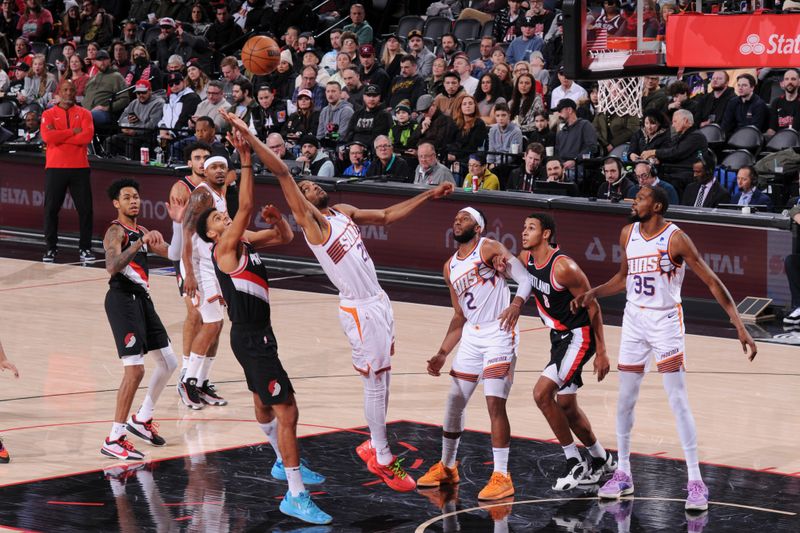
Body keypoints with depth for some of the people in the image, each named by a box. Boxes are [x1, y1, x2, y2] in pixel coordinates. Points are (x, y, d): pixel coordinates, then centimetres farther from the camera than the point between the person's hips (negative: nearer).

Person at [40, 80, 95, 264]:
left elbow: (87, 136, -9)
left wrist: (60, 138, -9)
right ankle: (51, 248, 10)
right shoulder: (49, 114, 7)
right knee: (51, 209, 1)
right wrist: (73, 132, -10)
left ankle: (85, 248, 6)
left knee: (85, 209, -1)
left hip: (79, 168, 0)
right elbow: (47, 136, -11)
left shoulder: (84, 113, 8)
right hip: (55, 168, 0)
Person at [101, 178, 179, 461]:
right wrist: (140, 243, -36)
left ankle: (141, 419, 31)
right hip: (123, 299, -9)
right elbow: (112, 266, -28)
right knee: (135, 370, -16)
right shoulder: (116, 231, -10)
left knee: (168, 361, 16)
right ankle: (114, 440, -13)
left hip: (141, 298, 9)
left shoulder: (141, 231, 17)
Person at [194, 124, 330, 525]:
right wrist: (246, 161, -28)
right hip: (250, 337, -10)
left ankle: (284, 463, 51)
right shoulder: (224, 247, -15)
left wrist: (276, 217, -6)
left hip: (258, 334, 10)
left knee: (264, 400, 29)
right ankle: (295, 496, -14)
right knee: (286, 410, -14)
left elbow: (286, 238, 15)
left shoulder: (246, 241, 9)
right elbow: (246, 206, -26)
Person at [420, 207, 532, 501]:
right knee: (454, 401, 11)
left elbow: (525, 277, -19)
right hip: (471, 336, 7)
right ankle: (447, 468, 28)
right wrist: (442, 354, 15)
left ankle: (502, 477, -9)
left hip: (499, 334, -7)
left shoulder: (489, 248, -5)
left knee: (495, 403, -14)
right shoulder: (450, 267, 16)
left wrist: (516, 304, -38)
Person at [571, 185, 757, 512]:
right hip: (634, 320, 6)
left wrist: (739, 326, -20)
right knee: (625, 399, 8)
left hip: (666, 322, -6)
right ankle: (623, 475, 20)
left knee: (678, 400, -11)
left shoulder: (675, 238, -15)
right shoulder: (628, 234, 3)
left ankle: (695, 482, -9)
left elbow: (711, 282, -15)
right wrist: (592, 294, 3)